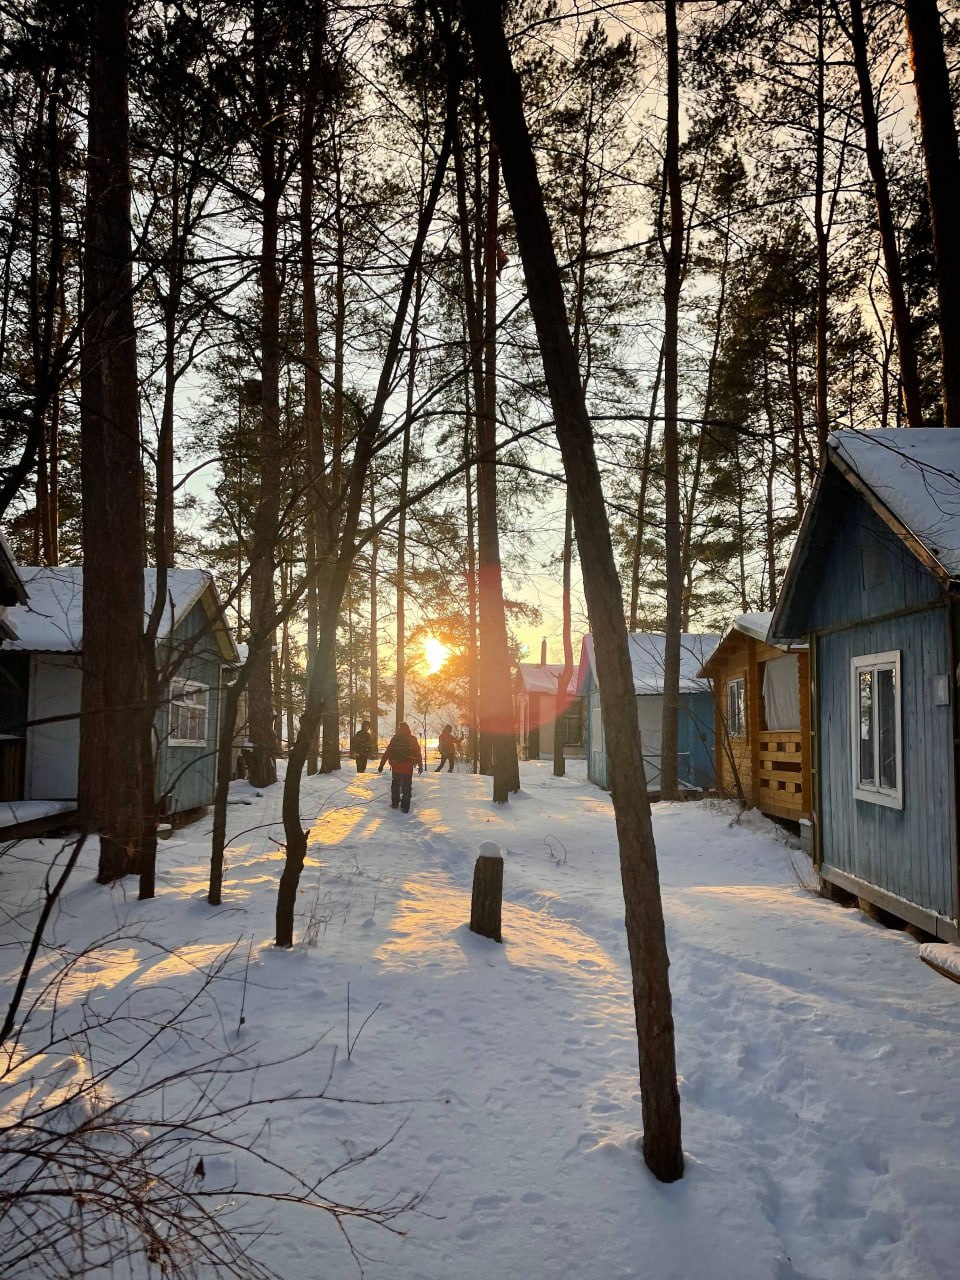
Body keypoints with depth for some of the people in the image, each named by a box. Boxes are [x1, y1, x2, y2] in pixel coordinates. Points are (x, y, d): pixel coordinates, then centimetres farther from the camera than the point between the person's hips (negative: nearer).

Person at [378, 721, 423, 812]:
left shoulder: (394, 739, -4)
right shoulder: (413, 740, -3)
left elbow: (387, 752, -4)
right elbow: (418, 754, -2)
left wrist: (382, 764, 0)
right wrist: (420, 766, 7)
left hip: (396, 767, 1)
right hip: (408, 767, -1)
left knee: (395, 785, 20)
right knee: (407, 787, 5)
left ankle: (394, 803, 25)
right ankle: (405, 807, 0)